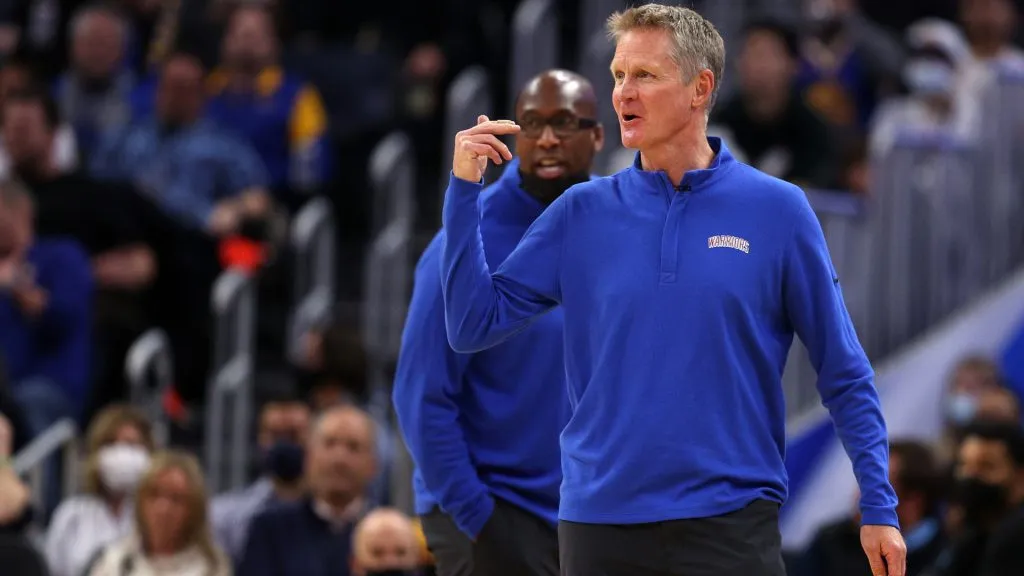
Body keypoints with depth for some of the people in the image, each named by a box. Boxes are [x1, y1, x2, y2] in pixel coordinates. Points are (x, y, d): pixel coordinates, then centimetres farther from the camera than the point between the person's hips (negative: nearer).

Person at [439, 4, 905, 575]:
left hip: (731, 524, -3)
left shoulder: (777, 210, 0)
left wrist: (879, 508, -1)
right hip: (600, 524, 3)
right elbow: (473, 326, 3)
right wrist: (465, 188, -4)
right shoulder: (582, 214, 6)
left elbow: (845, 374, 2)